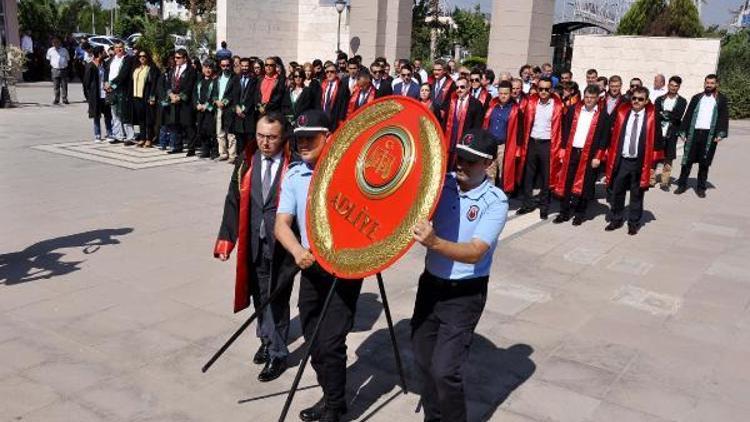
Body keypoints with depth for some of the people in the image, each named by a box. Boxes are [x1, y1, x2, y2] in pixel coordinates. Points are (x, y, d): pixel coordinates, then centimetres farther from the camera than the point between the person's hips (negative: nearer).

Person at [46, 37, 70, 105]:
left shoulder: (64, 50, 6)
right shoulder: (50, 50, 8)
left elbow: (68, 59, 14)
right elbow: (48, 59, 20)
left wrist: (65, 65, 6)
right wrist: (51, 64, 10)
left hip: (63, 69, 0)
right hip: (55, 70, 1)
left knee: (64, 85, 0)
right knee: (56, 86, 2)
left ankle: (65, 99, 7)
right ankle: (56, 99, 8)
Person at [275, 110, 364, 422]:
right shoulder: (294, 176, 2)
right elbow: (282, 223, -4)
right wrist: (297, 250, -24)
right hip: (311, 267, 5)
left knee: (330, 342, -5)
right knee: (312, 339, 13)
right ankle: (330, 396, 35)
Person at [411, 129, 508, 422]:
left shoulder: (496, 202, -15)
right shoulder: (441, 183, -1)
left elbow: (475, 253, -26)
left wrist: (434, 242, -40)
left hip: (465, 295, -5)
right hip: (430, 284, 5)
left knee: (445, 370, -9)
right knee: (423, 360, 15)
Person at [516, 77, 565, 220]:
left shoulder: (558, 106, -4)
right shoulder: (531, 102, 3)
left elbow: (559, 128, -3)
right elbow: (526, 124, 4)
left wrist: (557, 149, -8)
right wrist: (524, 143, 0)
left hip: (547, 144, -2)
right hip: (531, 143, 3)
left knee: (546, 177, 6)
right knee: (528, 175, 9)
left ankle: (544, 206, 17)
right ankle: (527, 204, 21)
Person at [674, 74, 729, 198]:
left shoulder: (721, 99, 7)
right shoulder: (696, 98, 12)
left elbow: (724, 117, 2)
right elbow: (688, 115, 10)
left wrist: (721, 134, -9)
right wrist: (683, 131, 2)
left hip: (709, 135, -1)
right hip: (694, 133, 2)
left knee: (704, 163, 3)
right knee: (687, 160, 2)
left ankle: (701, 188, 11)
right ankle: (682, 184, 11)